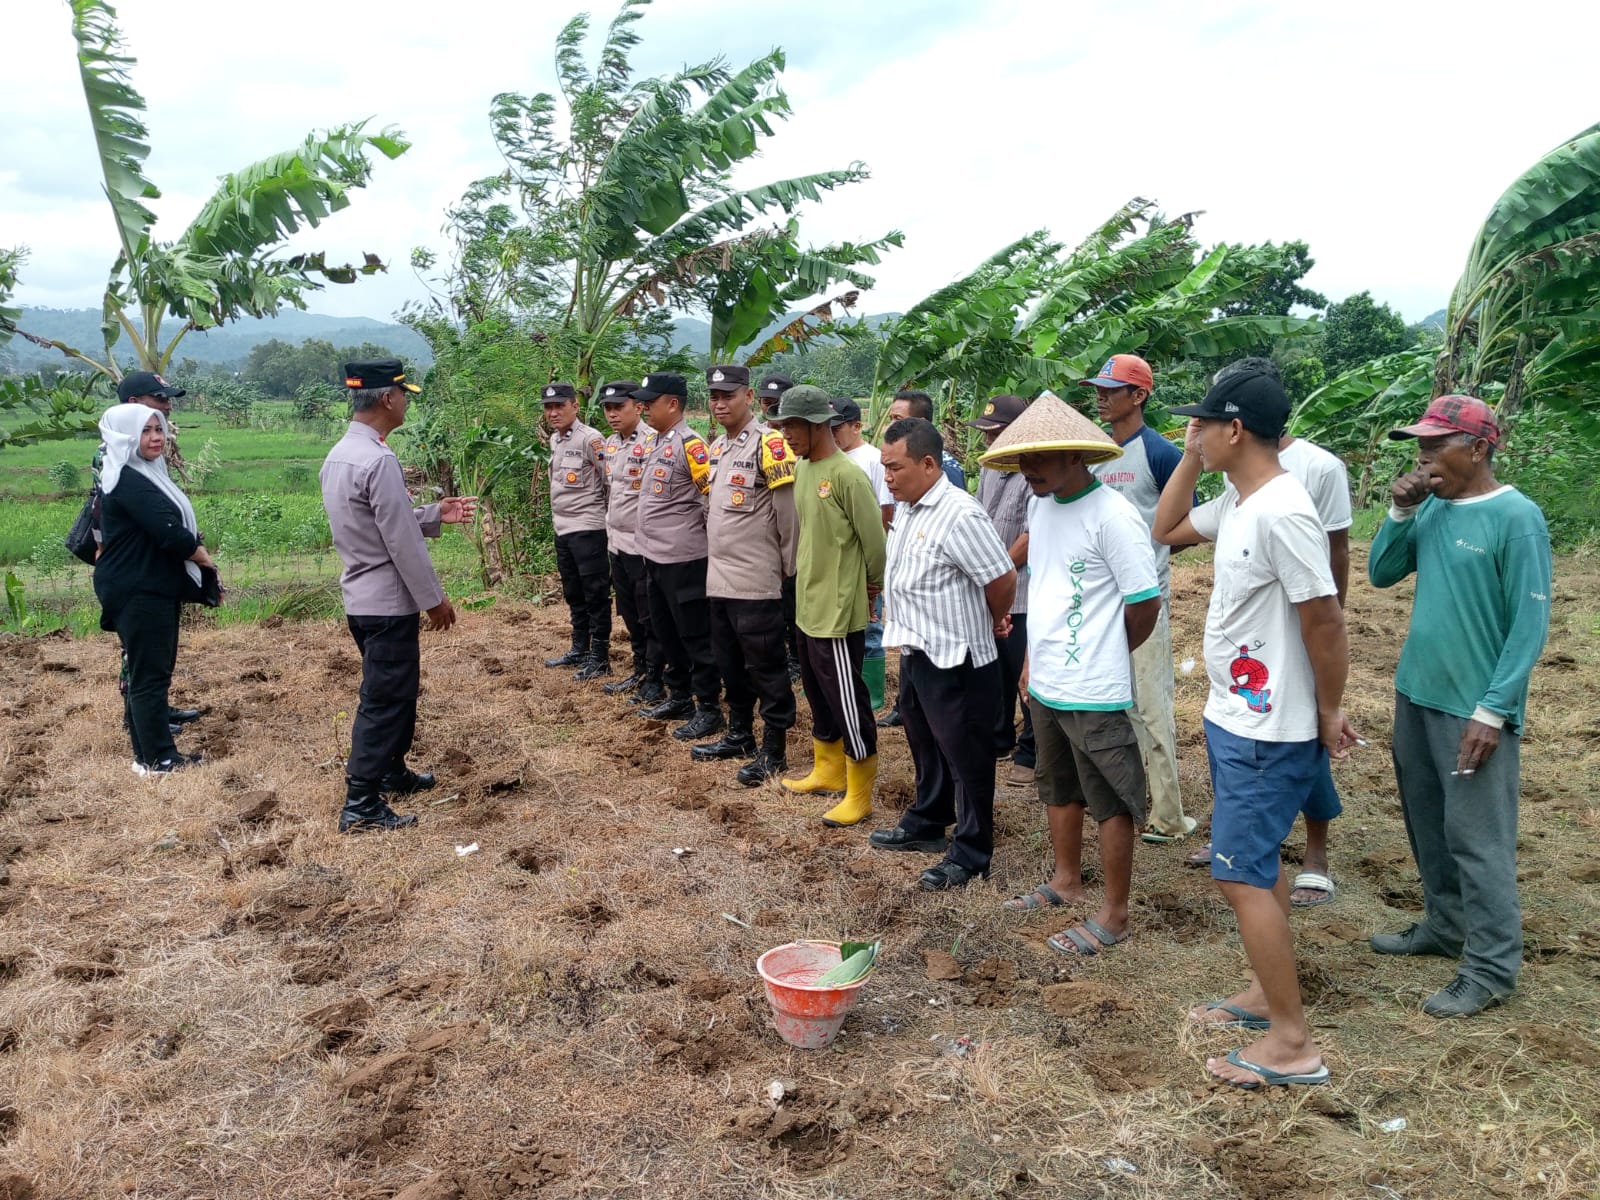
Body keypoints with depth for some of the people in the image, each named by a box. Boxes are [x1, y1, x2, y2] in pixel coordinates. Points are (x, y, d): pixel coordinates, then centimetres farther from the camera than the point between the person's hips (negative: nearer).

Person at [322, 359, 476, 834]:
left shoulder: (339, 455, 8)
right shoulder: (378, 461, -22)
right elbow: (402, 542, -21)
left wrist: (434, 514, 14)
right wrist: (434, 598, -12)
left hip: (361, 597, 10)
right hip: (388, 602, -10)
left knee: (394, 690, 23)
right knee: (384, 699, -2)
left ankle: (392, 772, 38)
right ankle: (361, 805, 4)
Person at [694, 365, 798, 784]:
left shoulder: (768, 444, -12)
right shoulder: (716, 448, 14)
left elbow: (789, 512, -12)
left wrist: (790, 567, -9)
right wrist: (715, 550, 17)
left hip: (756, 581, -8)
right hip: (719, 578, 9)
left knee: (766, 668, 1)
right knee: (730, 664, 18)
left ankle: (774, 750, 10)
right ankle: (739, 735, 31)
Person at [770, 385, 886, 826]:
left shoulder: (847, 475, -20)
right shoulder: (803, 468, 8)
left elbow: (874, 538, -15)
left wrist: (874, 585, -2)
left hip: (839, 609, -9)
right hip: (808, 604, 9)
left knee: (847, 702, 0)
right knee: (818, 695, 21)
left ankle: (859, 795, 12)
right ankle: (827, 770, 37)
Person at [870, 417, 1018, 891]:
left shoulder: (959, 515, -23)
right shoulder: (905, 508, 6)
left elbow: (1003, 578, -20)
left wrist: (995, 621, -3)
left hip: (956, 660, -9)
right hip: (916, 652, 9)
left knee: (966, 757, 5)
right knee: (925, 745, 23)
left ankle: (971, 854, 17)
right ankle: (927, 823, 41)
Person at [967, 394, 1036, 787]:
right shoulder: (988, 469, 10)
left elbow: (1030, 538, -19)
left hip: (1022, 596, -8)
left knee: (1027, 678, 2)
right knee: (996, 673, 18)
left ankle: (1030, 755, 13)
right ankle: (999, 740, 33)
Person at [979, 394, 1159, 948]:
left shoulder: (1113, 517, -19)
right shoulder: (1041, 506, 6)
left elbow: (1146, 604, -15)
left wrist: (1098, 657, 0)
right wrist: (1035, 654, 14)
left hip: (1093, 693, -8)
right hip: (1045, 684, 9)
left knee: (1110, 803, 5)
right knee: (1058, 790, 22)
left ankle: (1114, 914, 18)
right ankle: (1066, 881, 40)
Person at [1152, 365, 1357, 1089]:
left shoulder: (1281, 513, -25)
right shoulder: (1235, 504, 4)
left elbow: (1325, 622, -23)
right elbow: (1166, 530, 19)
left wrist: (1328, 714, -11)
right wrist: (1190, 457, 7)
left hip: (1268, 735, -10)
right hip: (1235, 719, 10)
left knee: (1240, 876, -5)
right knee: (1257, 864, 19)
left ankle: (1292, 1043, 7)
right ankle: (1265, 993, 35)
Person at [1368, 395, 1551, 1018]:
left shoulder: (1517, 518, -15)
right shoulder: (1431, 508, 4)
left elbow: (1530, 624, -15)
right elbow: (1381, 575, 7)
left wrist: (1492, 710, -18)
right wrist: (1400, 511, -8)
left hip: (1473, 708, -7)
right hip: (1415, 693, 7)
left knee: (1477, 839, 0)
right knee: (1428, 824, 18)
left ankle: (1490, 969, 10)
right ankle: (1443, 926, 34)